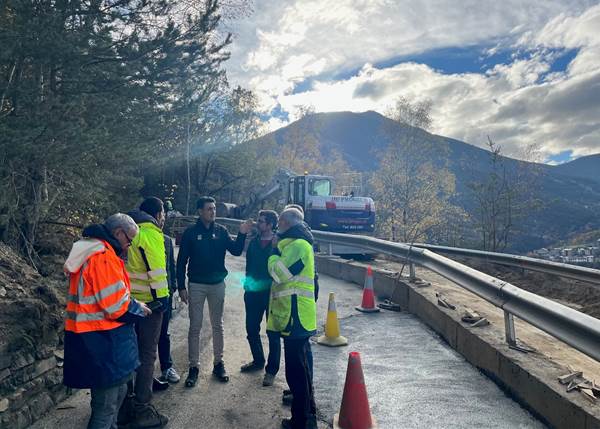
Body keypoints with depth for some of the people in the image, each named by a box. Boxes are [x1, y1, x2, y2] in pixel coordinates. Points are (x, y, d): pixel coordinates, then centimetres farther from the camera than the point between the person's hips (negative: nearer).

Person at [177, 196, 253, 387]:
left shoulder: (221, 231, 0)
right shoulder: (190, 232, -5)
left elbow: (236, 251, -7)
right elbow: (182, 261, -3)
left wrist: (242, 234, -23)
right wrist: (181, 287, -7)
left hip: (217, 284, 2)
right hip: (196, 285, -2)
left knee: (217, 325, 12)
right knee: (195, 327, 4)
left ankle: (218, 363, 25)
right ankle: (194, 366, 16)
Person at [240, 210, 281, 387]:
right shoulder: (253, 242, 7)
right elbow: (249, 265, 12)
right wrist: (248, 281, -1)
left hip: (272, 292, -6)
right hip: (253, 291, 6)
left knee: (273, 333, 5)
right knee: (252, 329, 16)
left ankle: (271, 370, 19)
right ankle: (258, 361, 37)